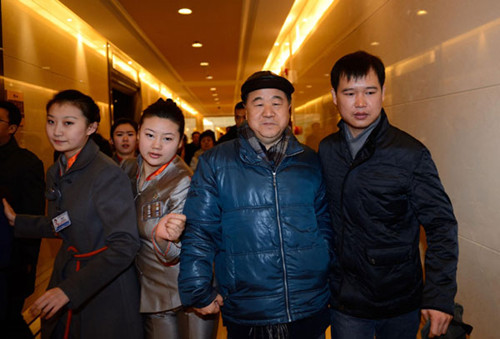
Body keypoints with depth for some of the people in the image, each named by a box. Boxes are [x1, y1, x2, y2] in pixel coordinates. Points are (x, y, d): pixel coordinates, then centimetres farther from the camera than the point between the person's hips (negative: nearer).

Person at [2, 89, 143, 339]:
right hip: (66, 270, 8)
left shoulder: (108, 174, -23)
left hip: (106, 287, -7)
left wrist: (70, 289, -27)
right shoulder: (56, 173, 4)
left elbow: (124, 245, -27)